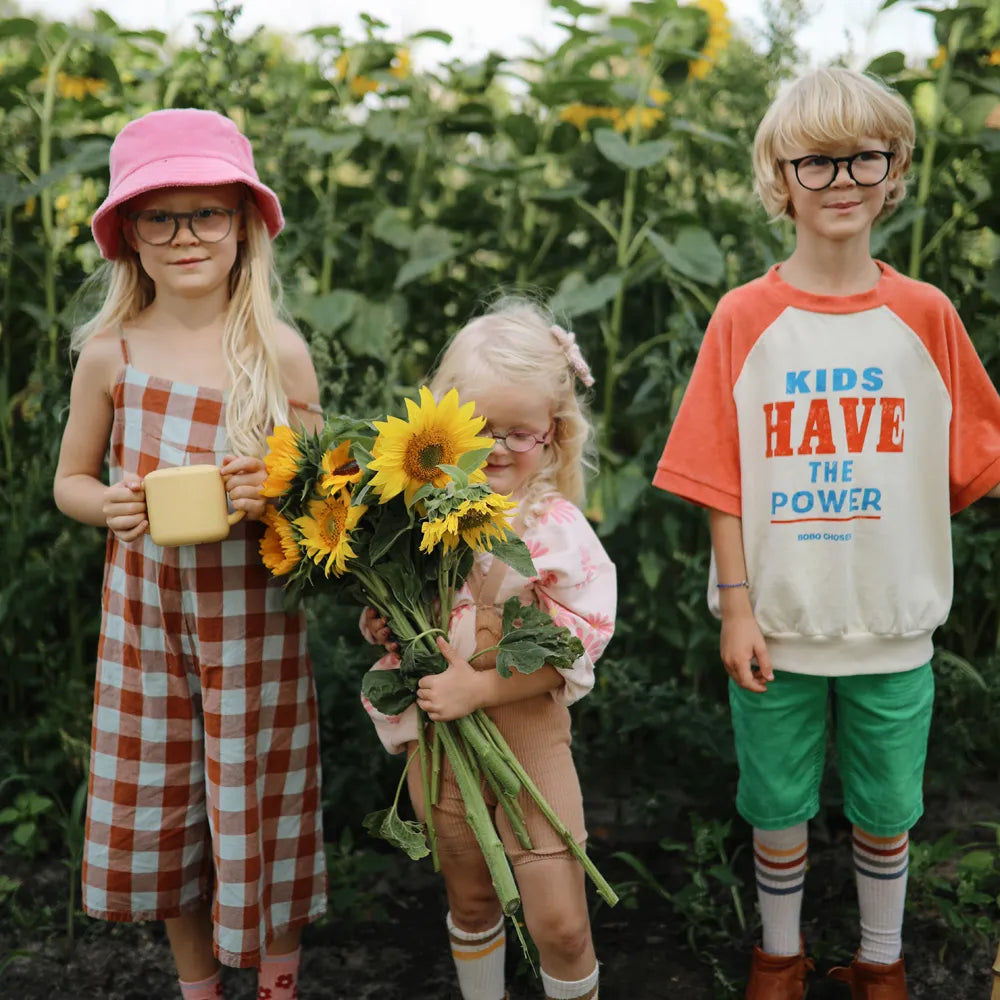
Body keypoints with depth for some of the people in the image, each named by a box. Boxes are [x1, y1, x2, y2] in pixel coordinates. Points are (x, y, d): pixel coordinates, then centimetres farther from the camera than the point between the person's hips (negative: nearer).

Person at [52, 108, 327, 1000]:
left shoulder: (281, 352, -8)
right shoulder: (111, 352, -4)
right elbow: (69, 480, 7)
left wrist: (278, 493, -22)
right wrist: (109, 505, -15)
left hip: (252, 608, -2)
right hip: (144, 604, 2)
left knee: (261, 798, 8)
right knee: (157, 794, 14)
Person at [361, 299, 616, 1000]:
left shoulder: (560, 530, -12)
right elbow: (382, 611, 10)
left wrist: (476, 688, -21)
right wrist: (380, 624, -12)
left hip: (528, 731, -3)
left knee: (559, 921, 0)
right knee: (470, 900, 20)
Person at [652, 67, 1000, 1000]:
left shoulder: (925, 314, -3)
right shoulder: (745, 318, -7)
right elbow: (721, 481, -6)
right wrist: (736, 610, -8)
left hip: (893, 624, 1)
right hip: (778, 624, -1)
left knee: (886, 813, 16)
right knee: (777, 810, 15)